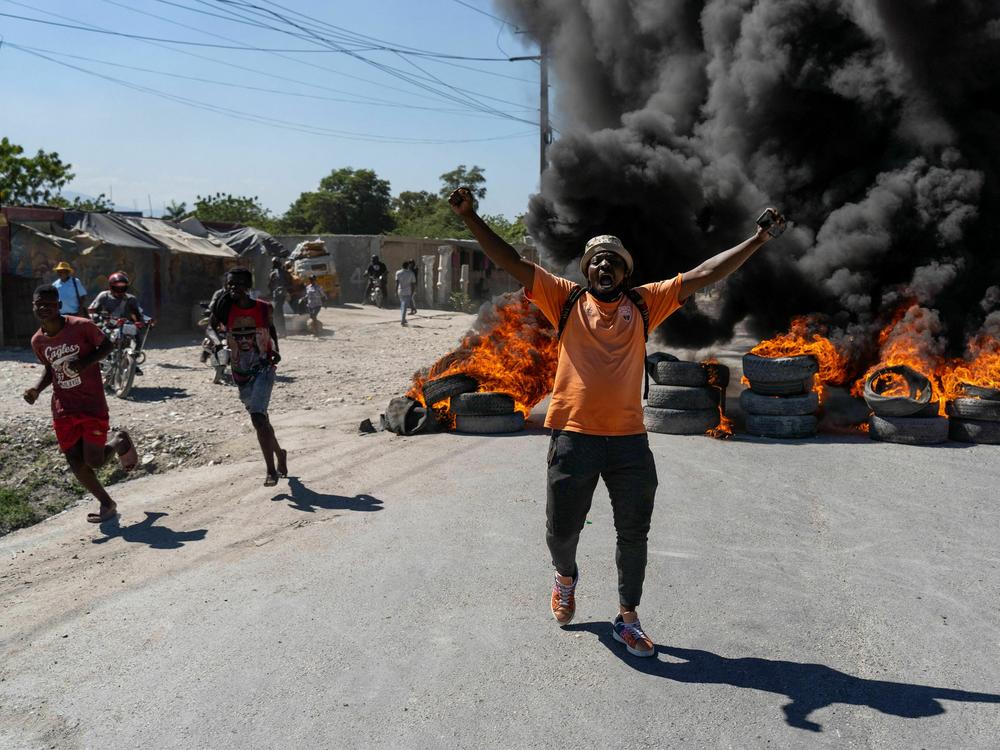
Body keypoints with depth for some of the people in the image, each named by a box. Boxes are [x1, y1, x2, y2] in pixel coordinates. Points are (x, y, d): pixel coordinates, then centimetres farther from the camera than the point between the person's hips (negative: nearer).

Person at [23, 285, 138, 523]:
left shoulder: (82, 326, -15)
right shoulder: (37, 341, 0)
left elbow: (106, 345, -2)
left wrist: (87, 361, -20)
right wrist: (36, 389, -3)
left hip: (93, 405, -4)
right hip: (63, 408, 5)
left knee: (94, 461, -6)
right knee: (75, 462, 3)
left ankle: (120, 442, 28)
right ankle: (107, 504, 23)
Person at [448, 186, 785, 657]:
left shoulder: (644, 303, 9)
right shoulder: (567, 299, 5)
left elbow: (705, 274, 7)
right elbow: (511, 262, 0)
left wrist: (758, 239, 3)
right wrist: (470, 217, -7)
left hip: (629, 440, 1)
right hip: (573, 437, -1)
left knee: (633, 533, 9)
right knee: (561, 530, 9)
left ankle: (627, 617, 27)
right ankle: (566, 576, 43)